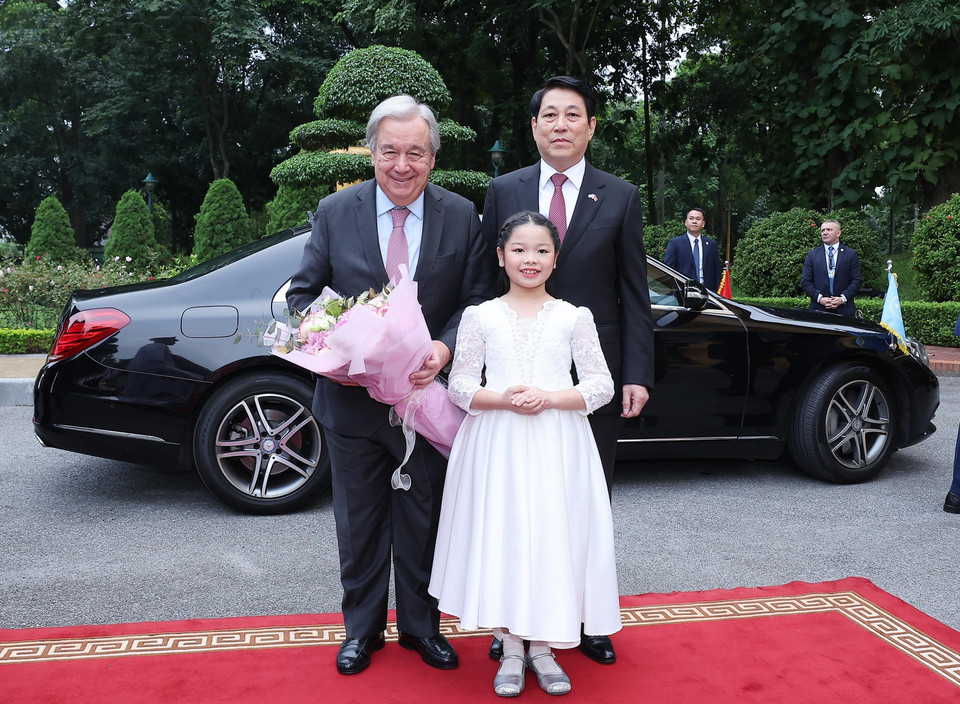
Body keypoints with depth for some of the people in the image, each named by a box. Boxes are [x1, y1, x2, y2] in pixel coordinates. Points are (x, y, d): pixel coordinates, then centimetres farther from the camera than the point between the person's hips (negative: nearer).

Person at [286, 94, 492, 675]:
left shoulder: (462, 216, -3)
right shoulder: (334, 212, -3)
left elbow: (477, 300, -3)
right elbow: (303, 293, 0)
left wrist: (445, 348, -22)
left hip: (426, 396, 0)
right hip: (352, 399, 0)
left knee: (423, 524, 15)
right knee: (359, 524, 15)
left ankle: (421, 625, 35)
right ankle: (362, 627, 34)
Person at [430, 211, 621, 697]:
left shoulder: (574, 317, 5)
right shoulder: (480, 316, 5)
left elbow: (601, 385, 2)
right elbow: (460, 386, 3)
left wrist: (551, 397, -14)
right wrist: (502, 398, -15)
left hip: (557, 445, 0)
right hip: (496, 443, 0)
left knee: (552, 537, 2)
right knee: (501, 537, 2)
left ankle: (542, 647, 20)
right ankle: (511, 649, 19)